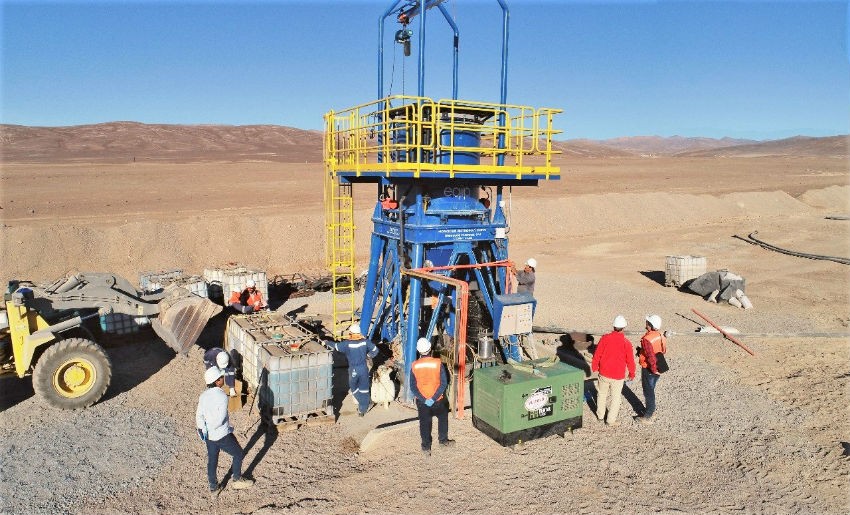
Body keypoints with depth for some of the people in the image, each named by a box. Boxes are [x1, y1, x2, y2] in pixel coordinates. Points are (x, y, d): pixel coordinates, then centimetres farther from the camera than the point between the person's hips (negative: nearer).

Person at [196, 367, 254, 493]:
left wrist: (204, 429, -6)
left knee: (212, 460, 20)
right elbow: (221, 418, -25)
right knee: (238, 454, 14)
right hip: (223, 435, -7)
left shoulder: (203, 396, -1)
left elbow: (199, 416, -2)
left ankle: (213, 486, 34)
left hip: (209, 436, 7)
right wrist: (212, 427, -9)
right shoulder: (222, 396, -22)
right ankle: (237, 481, 25)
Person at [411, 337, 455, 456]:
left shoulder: (414, 366, -12)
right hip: (438, 400, 0)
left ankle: (426, 447, 24)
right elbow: (444, 383, -16)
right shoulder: (438, 363, -16)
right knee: (443, 419, 25)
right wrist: (434, 398, -15)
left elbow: (413, 387, -10)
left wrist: (423, 399, -10)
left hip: (421, 401, 1)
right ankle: (443, 440, 38)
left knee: (424, 423, 16)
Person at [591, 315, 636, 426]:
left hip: (604, 373, 2)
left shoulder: (605, 338, -11)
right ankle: (611, 420, 20)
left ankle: (600, 415, 35)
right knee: (616, 398, 14)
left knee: (602, 394, 20)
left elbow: (597, 354, -4)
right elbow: (630, 360, -7)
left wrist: (594, 367, 12)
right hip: (618, 376, -2)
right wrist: (632, 373, 10)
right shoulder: (626, 343, -15)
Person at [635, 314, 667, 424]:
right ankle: (651, 411, 38)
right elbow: (664, 351, 10)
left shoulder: (647, 339, -28)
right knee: (651, 390, 24)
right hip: (658, 368, 8)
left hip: (649, 369, -8)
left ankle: (648, 417, 17)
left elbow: (651, 356, -31)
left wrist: (653, 369, -18)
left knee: (648, 392, 5)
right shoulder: (661, 336, -2)